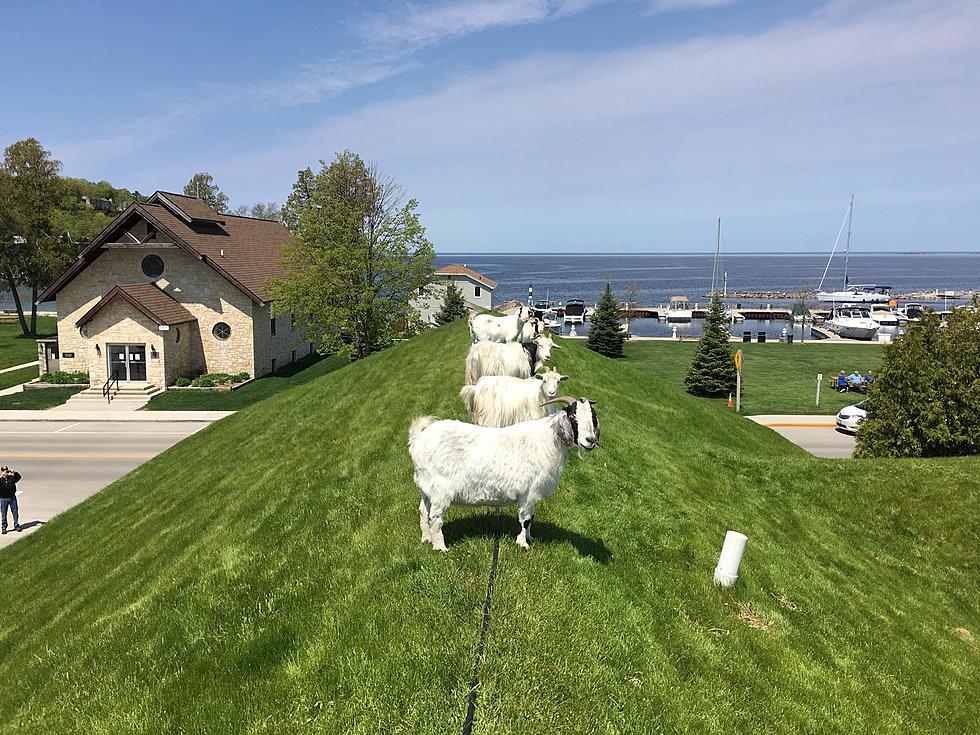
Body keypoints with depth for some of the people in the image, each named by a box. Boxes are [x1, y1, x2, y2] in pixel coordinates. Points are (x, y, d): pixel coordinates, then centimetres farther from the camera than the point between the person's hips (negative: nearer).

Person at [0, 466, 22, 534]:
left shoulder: (11, 478, 4)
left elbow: (19, 477, -7)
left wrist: (14, 472, -20)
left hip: (12, 497, 3)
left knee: (15, 512, 7)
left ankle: (16, 525, 18)